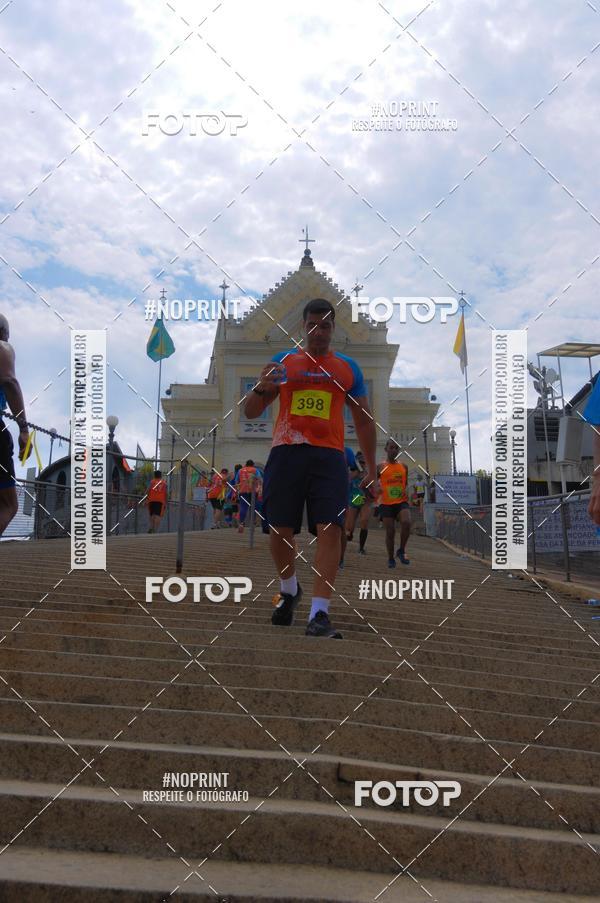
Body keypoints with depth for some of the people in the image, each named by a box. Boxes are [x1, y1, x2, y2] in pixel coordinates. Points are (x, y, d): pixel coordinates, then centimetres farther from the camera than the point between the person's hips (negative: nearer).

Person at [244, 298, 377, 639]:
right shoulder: (283, 362, 12)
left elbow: (364, 421, 17)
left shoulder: (348, 368, 14)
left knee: (330, 530, -15)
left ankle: (319, 614, -15)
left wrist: (372, 467, 11)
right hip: (286, 453, 1)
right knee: (280, 530, 1)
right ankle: (289, 590, 30)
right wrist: (262, 389, -12)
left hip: (329, 456, 0)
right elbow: (251, 413, 10)